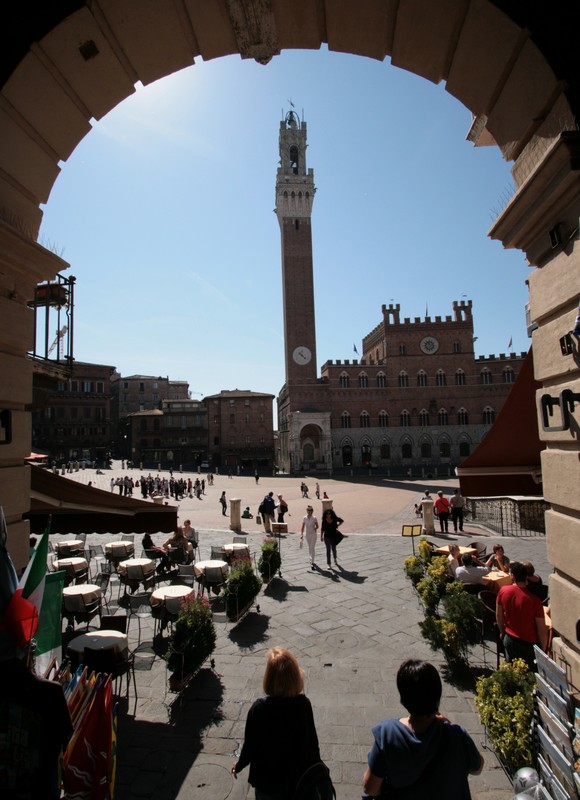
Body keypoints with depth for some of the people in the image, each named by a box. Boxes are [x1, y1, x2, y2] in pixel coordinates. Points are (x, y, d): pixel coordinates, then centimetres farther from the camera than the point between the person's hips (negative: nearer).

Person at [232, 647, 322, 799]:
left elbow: (250, 745, -16)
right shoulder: (304, 704, -22)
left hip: (268, 781, -1)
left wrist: (239, 765, 5)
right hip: (298, 778, 2)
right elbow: (312, 741, -8)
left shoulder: (259, 709, -29)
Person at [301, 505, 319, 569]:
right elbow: (303, 527, 1)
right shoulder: (305, 518, -4)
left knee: (312, 548, -8)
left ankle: (312, 562, -7)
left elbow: (317, 526, -2)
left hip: (313, 535, -3)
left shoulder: (314, 518, -10)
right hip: (307, 535, 3)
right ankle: (312, 558, 36)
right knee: (310, 548, 16)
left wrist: (315, 528, -23)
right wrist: (301, 535, -4)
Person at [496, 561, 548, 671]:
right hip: (529, 644, -3)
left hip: (509, 639, 3)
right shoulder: (534, 600, -25)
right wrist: (543, 650, -1)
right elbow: (542, 630, -17)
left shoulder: (503, 591, -14)